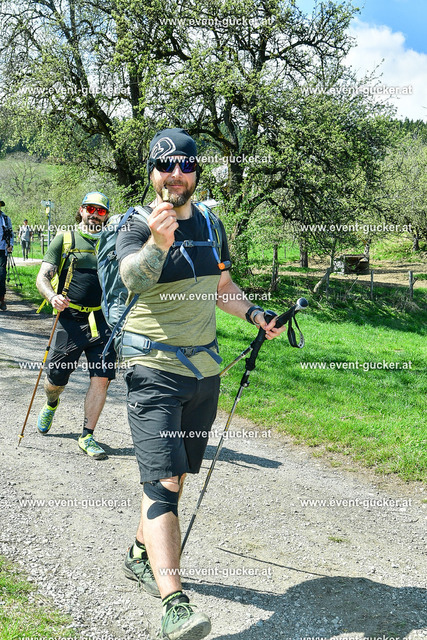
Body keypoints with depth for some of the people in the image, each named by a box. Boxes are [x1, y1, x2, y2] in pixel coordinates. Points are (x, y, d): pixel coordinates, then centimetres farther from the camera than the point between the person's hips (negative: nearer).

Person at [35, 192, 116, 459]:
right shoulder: (65, 239, 5)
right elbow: (42, 277, 0)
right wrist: (52, 296, -20)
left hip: (103, 320, 2)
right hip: (71, 319, -2)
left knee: (102, 378, -7)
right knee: (56, 378, 6)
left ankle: (87, 436, 6)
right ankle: (51, 404, 43)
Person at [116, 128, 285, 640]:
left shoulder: (211, 225, 10)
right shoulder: (135, 227, -8)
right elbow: (132, 276, -31)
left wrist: (254, 314, 5)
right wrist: (156, 243, -51)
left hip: (204, 369, 6)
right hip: (154, 371, -6)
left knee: (175, 475, 16)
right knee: (162, 483, -16)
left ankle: (141, 555, 36)